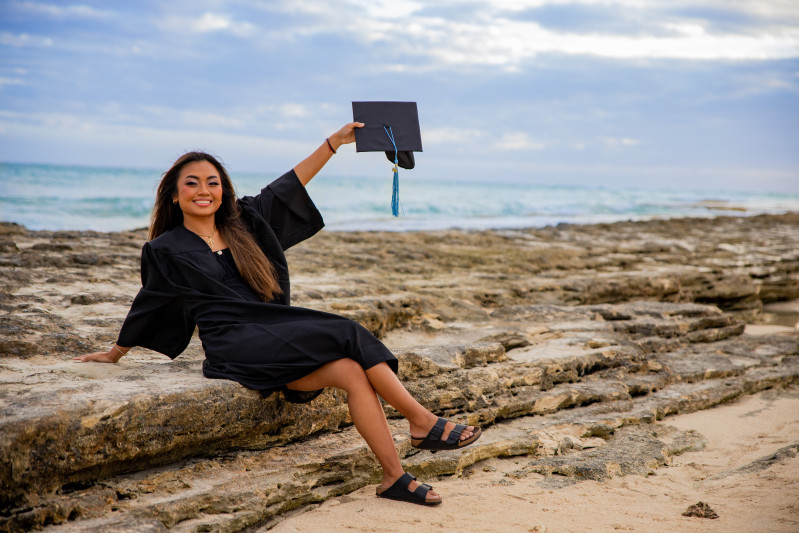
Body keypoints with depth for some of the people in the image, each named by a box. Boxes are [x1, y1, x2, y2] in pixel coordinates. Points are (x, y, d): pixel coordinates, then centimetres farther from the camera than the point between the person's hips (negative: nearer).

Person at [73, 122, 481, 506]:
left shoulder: (242, 222, 17)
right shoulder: (167, 250, 6)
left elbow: (287, 187, 17)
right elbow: (145, 307, 18)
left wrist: (334, 141, 15)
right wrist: (114, 354, 28)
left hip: (276, 338, 5)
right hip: (236, 350, -5)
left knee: (352, 372, -22)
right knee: (347, 336, -23)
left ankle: (395, 478, -23)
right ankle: (424, 422, -19)